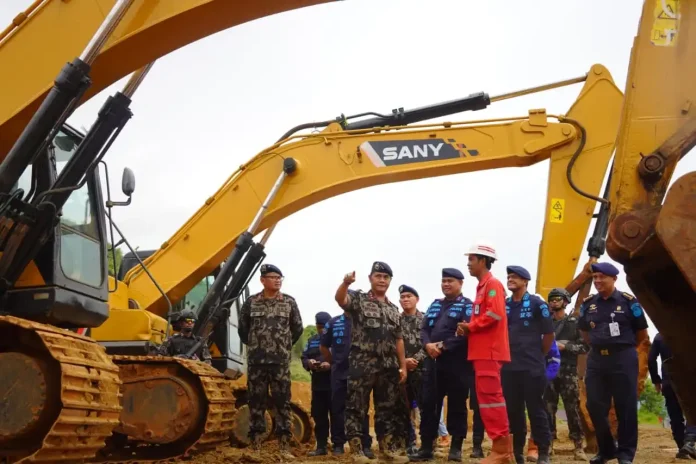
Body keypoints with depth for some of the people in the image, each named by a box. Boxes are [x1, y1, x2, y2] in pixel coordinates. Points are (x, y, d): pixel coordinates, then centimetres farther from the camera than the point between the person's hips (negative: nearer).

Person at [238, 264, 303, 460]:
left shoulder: (289, 302, 3)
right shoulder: (251, 303, 2)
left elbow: (297, 328, 13)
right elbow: (242, 328, 14)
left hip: (281, 361, 0)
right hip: (256, 361, 0)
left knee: (282, 402, 0)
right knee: (256, 401, 4)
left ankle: (284, 446, 3)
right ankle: (256, 444, 11)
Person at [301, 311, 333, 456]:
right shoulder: (311, 341, 16)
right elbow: (303, 358, 15)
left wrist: (331, 365, -24)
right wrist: (309, 363, -8)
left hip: (335, 385, -5)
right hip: (318, 385, 5)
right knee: (319, 417, 9)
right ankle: (321, 446, 17)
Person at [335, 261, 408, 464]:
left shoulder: (393, 309, 16)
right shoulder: (358, 299, 1)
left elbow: (398, 340, 17)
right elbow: (340, 299, -23)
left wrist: (403, 366, 10)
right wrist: (346, 282, -44)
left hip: (388, 366, 5)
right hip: (362, 364, -5)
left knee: (388, 409, 9)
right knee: (357, 408, -2)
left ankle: (388, 447, 19)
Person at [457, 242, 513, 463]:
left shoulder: (493, 284, -9)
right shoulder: (482, 286, 20)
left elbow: (494, 314, -21)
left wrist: (470, 326, -10)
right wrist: (469, 328, 2)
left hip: (489, 351, -10)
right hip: (482, 351, 10)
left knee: (490, 397, -10)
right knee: (489, 397, 10)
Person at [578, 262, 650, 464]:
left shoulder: (628, 301, -5)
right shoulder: (588, 303, 7)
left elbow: (642, 333, 4)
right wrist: (598, 346, 13)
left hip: (623, 360, -4)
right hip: (596, 360, 4)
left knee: (625, 407, 0)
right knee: (595, 406, 4)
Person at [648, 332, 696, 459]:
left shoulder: (659, 336, 9)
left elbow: (651, 360, 6)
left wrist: (656, 380, 12)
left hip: (668, 382, 3)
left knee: (675, 417, 8)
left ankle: (682, 448, 7)